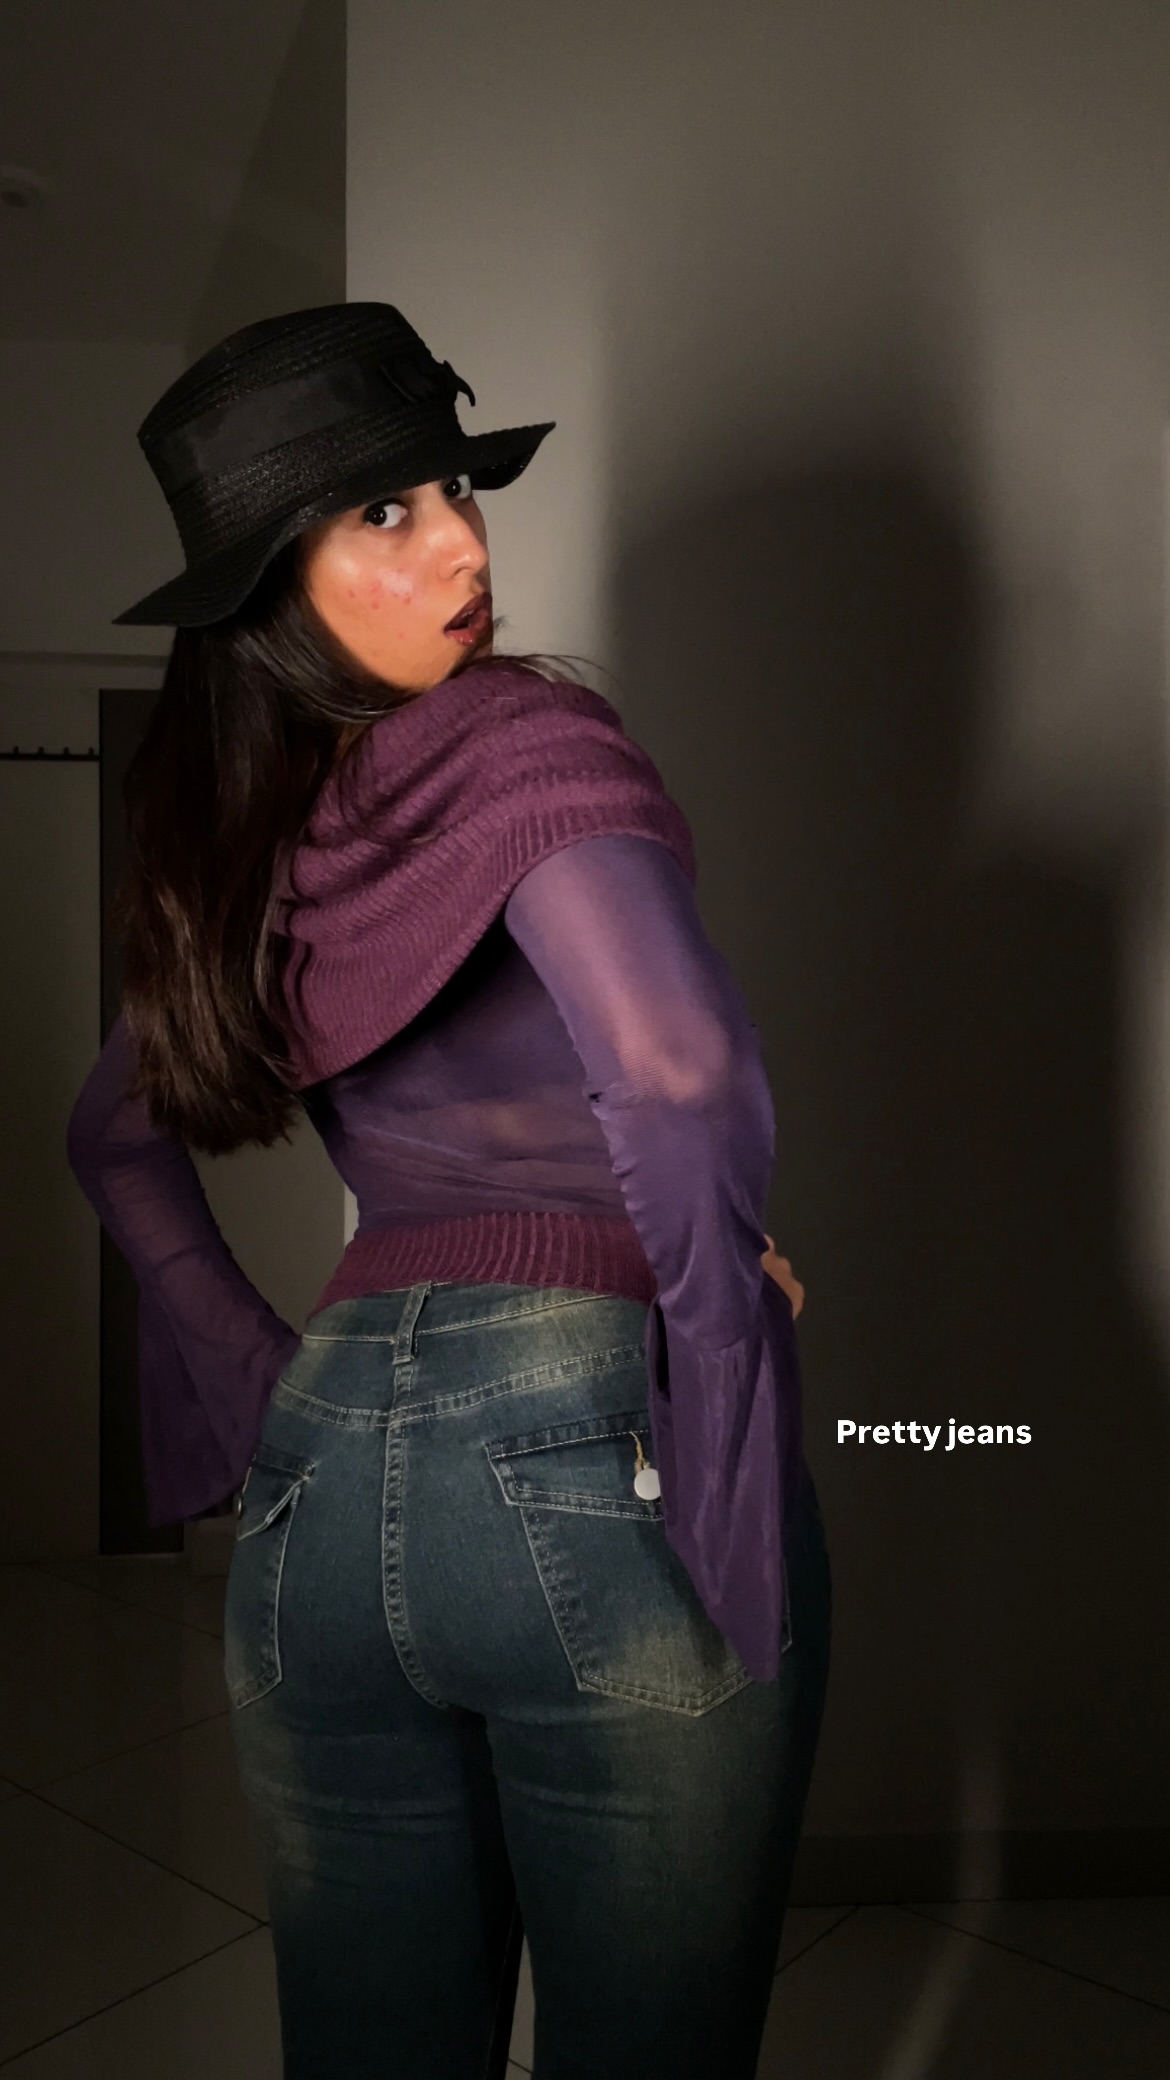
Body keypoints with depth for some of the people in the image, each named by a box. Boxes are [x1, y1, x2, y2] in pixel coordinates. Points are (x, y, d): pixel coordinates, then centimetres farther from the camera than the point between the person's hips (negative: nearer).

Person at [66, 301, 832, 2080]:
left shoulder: (239, 835, 10)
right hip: (599, 1463, -6)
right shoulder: (525, 737, -10)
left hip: (316, 1485, 6)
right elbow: (676, 1065, -27)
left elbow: (115, 1132, 22)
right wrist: (723, 1281, -8)